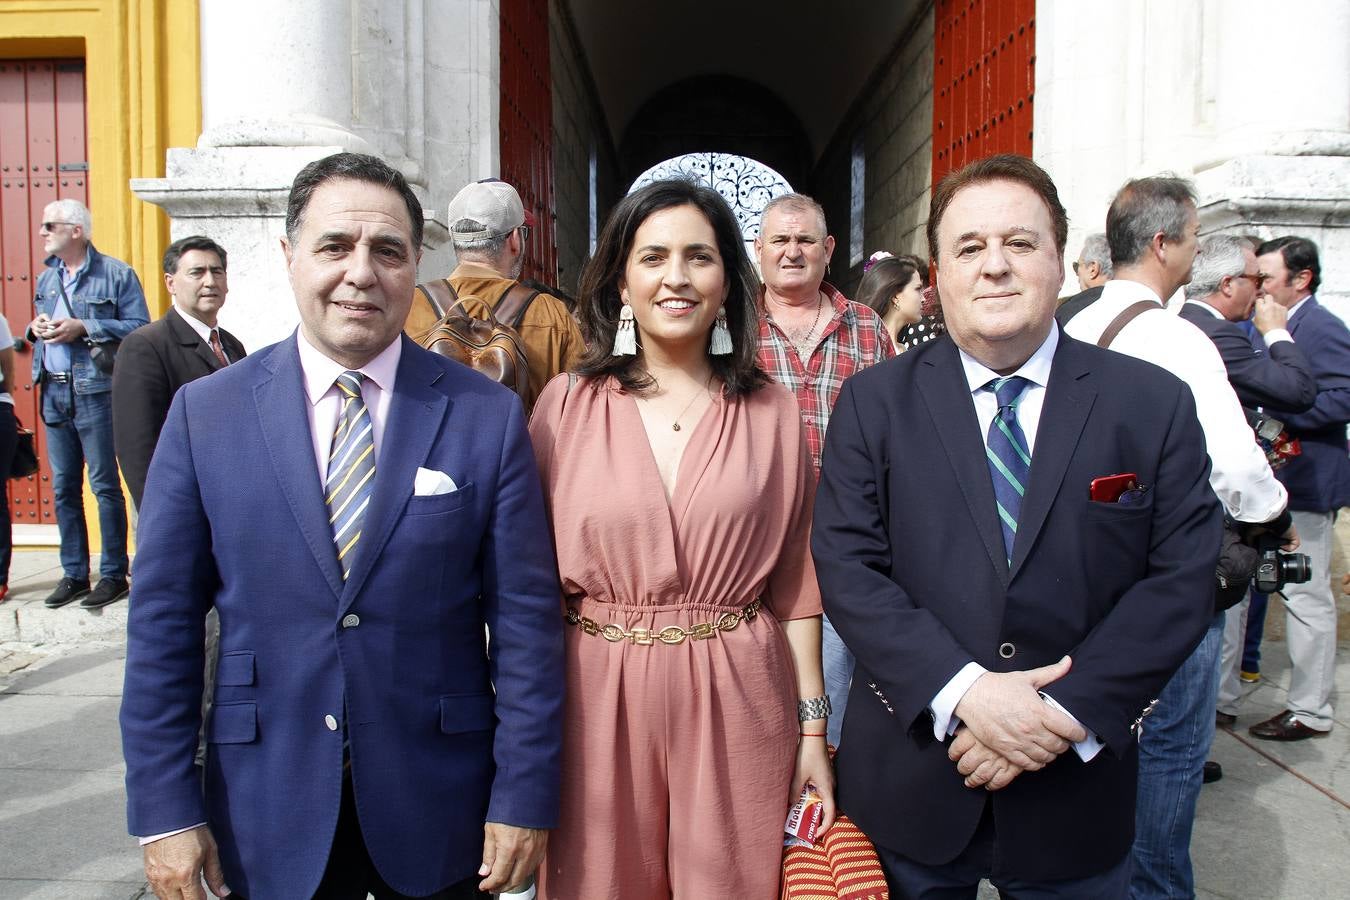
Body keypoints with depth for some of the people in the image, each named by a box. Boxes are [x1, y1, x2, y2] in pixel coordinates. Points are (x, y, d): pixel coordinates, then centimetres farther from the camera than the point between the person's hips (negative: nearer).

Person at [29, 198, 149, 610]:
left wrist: (83, 328, -17)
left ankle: (113, 575, 7)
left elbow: (139, 326, -12)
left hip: (95, 393, -7)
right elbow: (40, 328, 26)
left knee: (105, 486, -2)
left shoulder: (116, 274, -4)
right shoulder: (47, 278, 17)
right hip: (54, 392, 7)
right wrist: (36, 328, 3)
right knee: (63, 487, 10)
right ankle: (74, 574, 19)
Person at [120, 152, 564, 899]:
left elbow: (525, 620, -7)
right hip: (267, 813, 1)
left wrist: (523, 796, -6)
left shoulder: (487, 416, -8)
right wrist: (165, 809, -2)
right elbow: (163, 622, -1)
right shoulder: (205, 412, -4)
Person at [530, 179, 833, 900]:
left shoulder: (771, 412, 1)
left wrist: (813, 728, 4)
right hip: (598, 704, 0)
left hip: (734, 704, 1)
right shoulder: (567, 404, -1)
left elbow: (793, 581, 4)